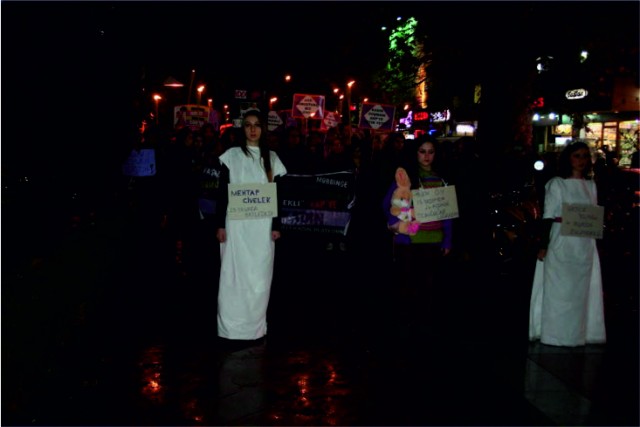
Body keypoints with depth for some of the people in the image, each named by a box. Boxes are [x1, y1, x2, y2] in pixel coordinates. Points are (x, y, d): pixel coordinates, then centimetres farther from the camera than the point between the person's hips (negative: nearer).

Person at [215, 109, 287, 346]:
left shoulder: (271, 157, 9)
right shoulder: (232, 155, 2)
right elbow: (223, 192, 0)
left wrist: (276, 226, 3)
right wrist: (220, 224, -5)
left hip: (262, 225, 2)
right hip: (237, 224, -2)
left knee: (259, 276, 5)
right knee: (235, 274, 0)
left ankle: (255, 326, 15)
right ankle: (232, 327, 7)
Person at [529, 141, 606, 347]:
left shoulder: (591, 186, 12)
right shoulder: (557, 183, -2)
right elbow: (548, 217, -7)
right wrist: (543, 246, -12)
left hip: (585, 246, 5)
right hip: (561, 244, -5)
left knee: (581, 289, 8)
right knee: (558, 289, 0)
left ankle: (578, 333, 16)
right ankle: (556, 334, 8)